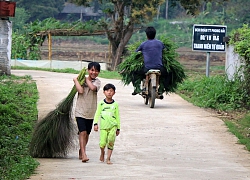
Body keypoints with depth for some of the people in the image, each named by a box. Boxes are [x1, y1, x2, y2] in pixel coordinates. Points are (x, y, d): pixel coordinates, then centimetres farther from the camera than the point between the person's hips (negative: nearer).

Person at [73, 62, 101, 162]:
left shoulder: (97, 82, 3)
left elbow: (93, 87, -20)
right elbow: (80, 90, -19)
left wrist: (86, 79, -11)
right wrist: (76, 80, -11)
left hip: (91, 112, 4)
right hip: (80, 110, -3)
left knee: (87, 133, 12)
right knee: (83, 132, -15)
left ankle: (81, 152, 29)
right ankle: (83, 154, -19)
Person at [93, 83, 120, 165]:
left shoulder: (115, 104, 6)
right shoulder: (101, 103, 4)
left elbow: (117, 116, 11)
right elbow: (97, 114, 5)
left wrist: (118, 128, 12)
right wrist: (96, 123, -8)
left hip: (113, 126, 0)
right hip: (103, 126, 0)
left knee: (111, 141, -11)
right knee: (102, 143, -6)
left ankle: (108, 158, 0)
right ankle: (102, 153, 26)